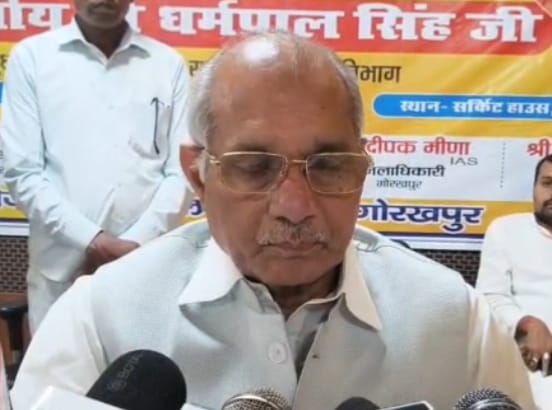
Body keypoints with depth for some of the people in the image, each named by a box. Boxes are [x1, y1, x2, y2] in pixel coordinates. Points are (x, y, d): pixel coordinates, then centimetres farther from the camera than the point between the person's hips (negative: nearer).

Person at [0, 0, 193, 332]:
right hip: (62, 270, 0)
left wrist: (137, 243, -8)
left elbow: (182, 170, 4)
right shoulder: (31, 57, 4)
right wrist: (91, 241, -10)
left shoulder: (168, 64, 6)